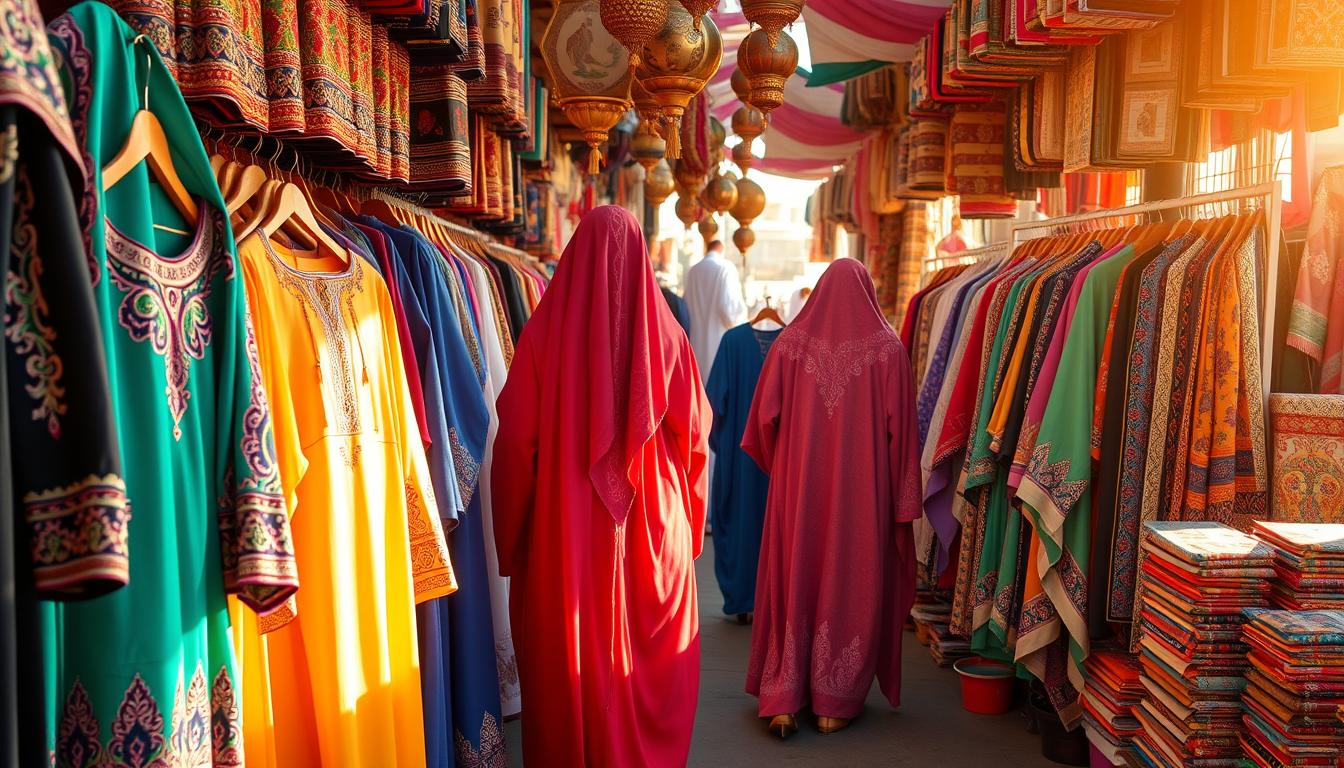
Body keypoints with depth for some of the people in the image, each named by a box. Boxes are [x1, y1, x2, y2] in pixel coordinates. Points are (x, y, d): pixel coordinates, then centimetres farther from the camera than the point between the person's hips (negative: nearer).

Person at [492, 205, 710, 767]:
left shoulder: (546, 330, -9)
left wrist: (511, 536, 3)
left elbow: (514, 440, -8)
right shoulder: (666, 334, -5)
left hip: (564, 534, -1)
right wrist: (689, 520, 14)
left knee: (570, 665, 14)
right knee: (653, 670, 16)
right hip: (652, 530, 1)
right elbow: (694, 434, 0)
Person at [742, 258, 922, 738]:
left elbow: (765, 417, -1)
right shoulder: (888, 348, -4)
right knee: (850, 584, 10)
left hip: (798, 486, 1)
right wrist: (903, 498, -2)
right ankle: (835, 703, 18)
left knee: (794, 581, 11)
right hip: (861, 487, -1)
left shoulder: (790, 341, -1)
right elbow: (900, 428, -6)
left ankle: (783, 702, 12)